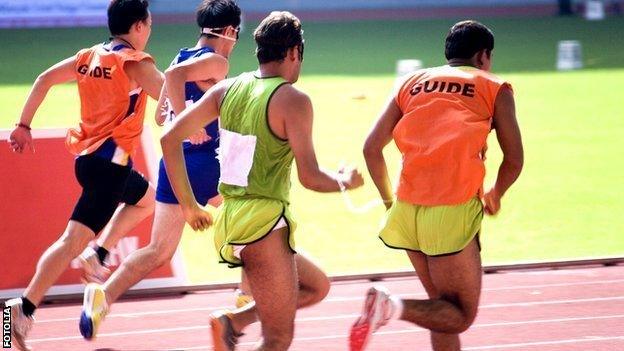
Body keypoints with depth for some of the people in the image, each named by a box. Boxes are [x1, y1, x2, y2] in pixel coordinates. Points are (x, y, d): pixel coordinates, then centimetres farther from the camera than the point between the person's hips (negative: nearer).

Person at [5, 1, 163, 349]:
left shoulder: (89, 56, 10)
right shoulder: (134, 62, -11)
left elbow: (44, 80, 10)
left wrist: (24, 125, 14)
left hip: (87, 155, 8)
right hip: (110, 161, -8)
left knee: (146, 198, 30)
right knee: (74, 239, -9)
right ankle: (25, 308, -18)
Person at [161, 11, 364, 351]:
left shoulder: (227, 89, 8)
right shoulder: (292, 100, -11)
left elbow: (170, 138, 5)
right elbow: (310, 177, -14)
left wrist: (188, 205, 13)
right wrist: (344, 181, 7)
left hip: (228, 221, 7)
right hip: (265, 223, -7)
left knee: (316, 286, 25)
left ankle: (232, 322, 6)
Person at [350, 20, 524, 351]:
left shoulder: (413, 82, 17)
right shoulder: (494, 89, 7)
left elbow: (372, 147, 9)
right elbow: (514, 161, 2)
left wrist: (390, 200, 22)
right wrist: (494, 197, 22)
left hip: (408, 209, 5)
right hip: (454, 211, -5)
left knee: (445, 308, 19)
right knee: (460, 315, 2)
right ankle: (395, 307, -23)